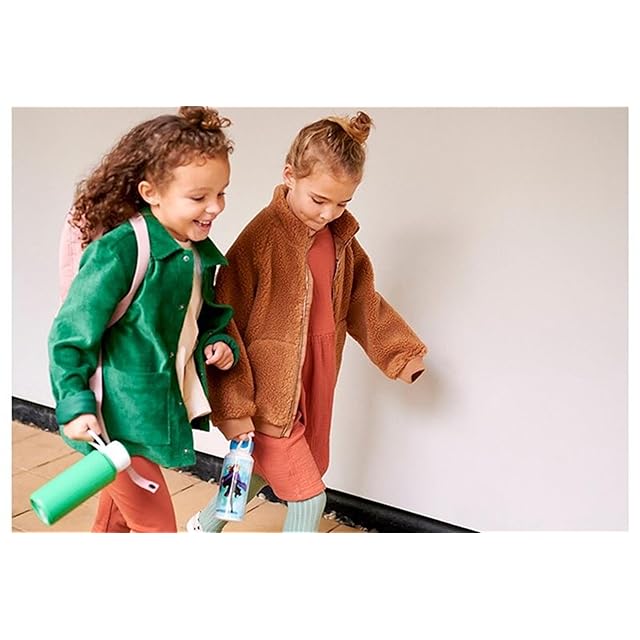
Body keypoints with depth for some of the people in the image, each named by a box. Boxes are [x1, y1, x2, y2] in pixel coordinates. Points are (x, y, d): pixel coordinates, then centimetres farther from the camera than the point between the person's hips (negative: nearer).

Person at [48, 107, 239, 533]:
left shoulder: (203, 255, 1)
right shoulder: (119, 250, -23)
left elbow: (210, 318, 16)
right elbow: (71, 333, -17)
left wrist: (220, 342, -3)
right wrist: (75, 403, -21)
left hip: (161, 413, 8)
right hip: (117, 418, -7)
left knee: (119, 514, 28)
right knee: (157, 527, 3)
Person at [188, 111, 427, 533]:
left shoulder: (340, 238, 2)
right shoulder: (262, 237, -21)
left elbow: (362, 300, 17)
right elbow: (225, 325, -18)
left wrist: (401, 350, 14)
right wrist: (233, 407, -17)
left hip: (313, 390, 8)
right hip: (269, 395, -7)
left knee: (261, 473, 25)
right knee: (310, 497, -2)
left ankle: (205, 525, 53)